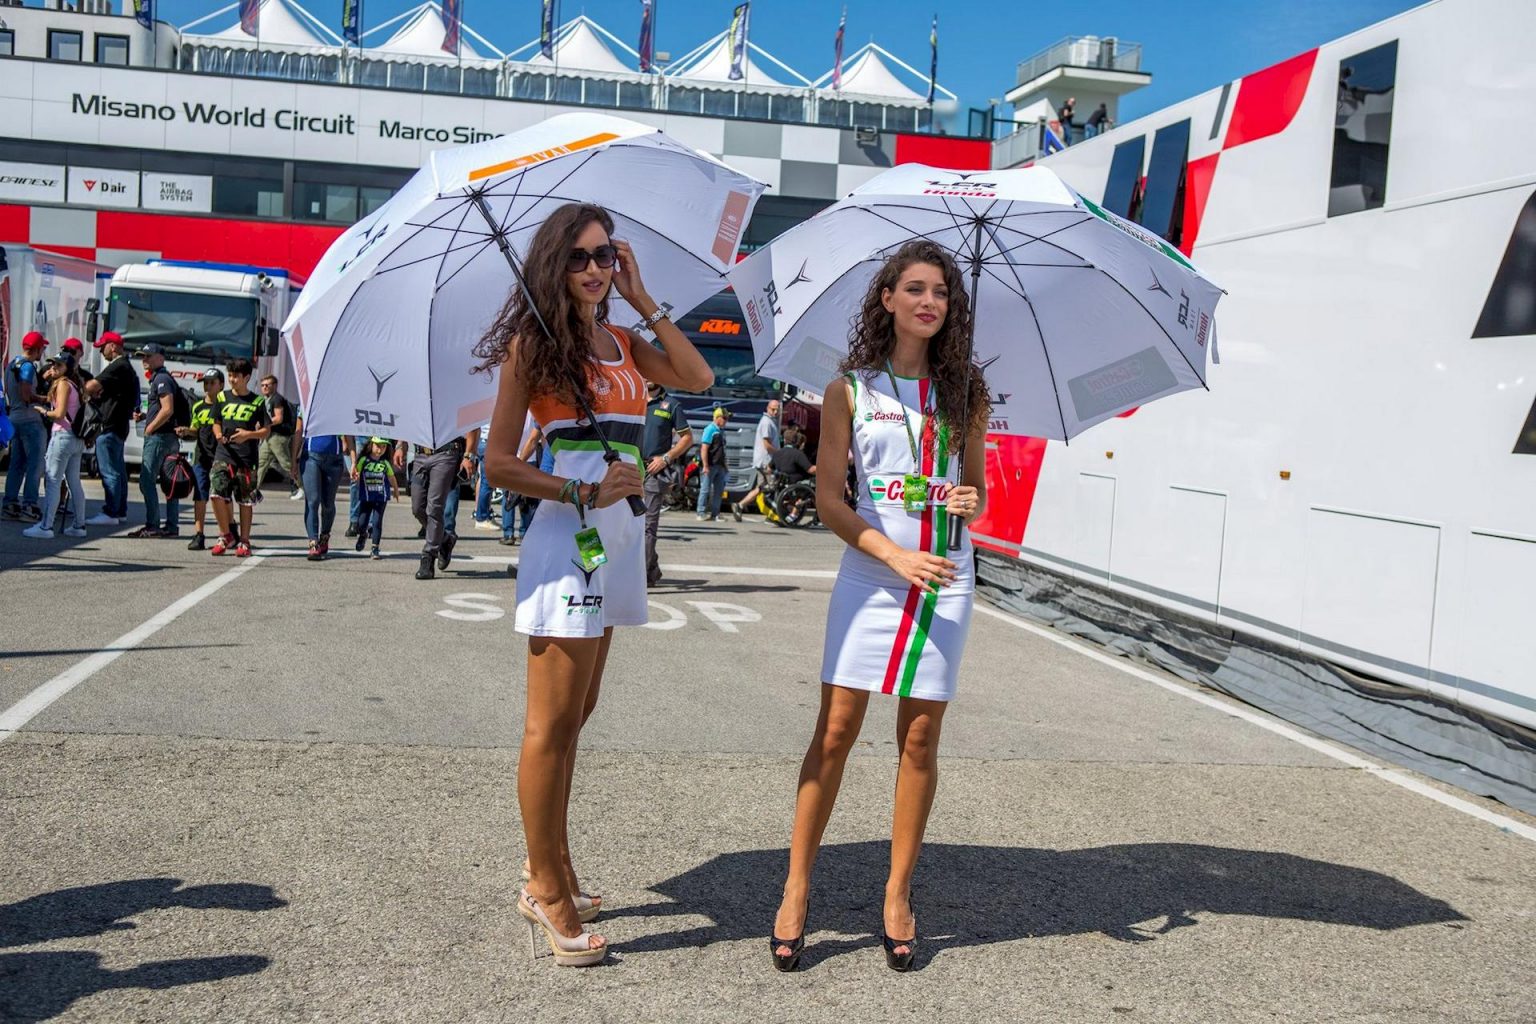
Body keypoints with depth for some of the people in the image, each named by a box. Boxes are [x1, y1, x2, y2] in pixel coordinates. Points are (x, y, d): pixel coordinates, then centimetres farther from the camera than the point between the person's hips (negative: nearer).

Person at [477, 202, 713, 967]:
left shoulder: (622, 343, 14)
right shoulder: (534, 342, -5)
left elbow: (698, 378, 1)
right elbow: (497, 462, -8)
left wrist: (645, 303, 3)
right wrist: (584, 493, -15)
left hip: (615, 537, 7)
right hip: (565, 538, -7)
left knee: (574, 717, 13)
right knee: (553, 725, -2)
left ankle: (549, 874, 24)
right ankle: (549, 894, 7)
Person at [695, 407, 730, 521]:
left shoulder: (721, 431, 16)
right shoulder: (710, 429, -10)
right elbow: (704, 448, -16)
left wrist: (724, 465, 20)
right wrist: (705, 466, -20)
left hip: (719, 465, 9)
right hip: (710, 465, -9)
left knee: (719, 489, 9)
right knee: (705, 489, -4)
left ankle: (714, 513, 15)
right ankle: (702, 514, -1)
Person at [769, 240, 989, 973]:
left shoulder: (965, 391, 8)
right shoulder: (850, 389, 2)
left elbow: (977, 488, 14)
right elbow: (828, 499, -3)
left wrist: (971, 502, -11)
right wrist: (897, 556, -15)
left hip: (945, 580, 2)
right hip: (869, 572, -1)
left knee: (920, 738, 4)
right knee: (835, 731, -3)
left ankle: (898, 893, 17)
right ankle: (797, 887, 9)